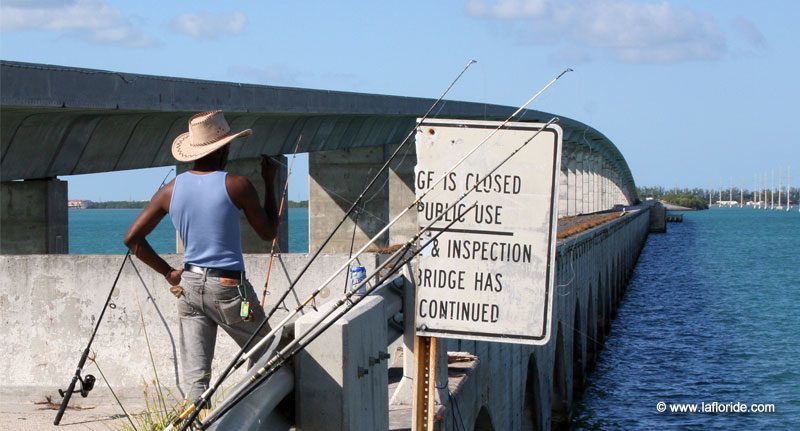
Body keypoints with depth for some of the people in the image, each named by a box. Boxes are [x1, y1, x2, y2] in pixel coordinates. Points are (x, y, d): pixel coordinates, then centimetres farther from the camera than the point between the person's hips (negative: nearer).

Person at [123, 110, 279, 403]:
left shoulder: (171, 190, 3)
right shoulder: (236, 186, -10)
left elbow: (132, 239, 4)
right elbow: (268, 232, 2)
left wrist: (168, 272, 12)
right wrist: (270, 183, 10)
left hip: (189, 285, 5)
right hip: (228, 288, -4)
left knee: (195, 378, 3)